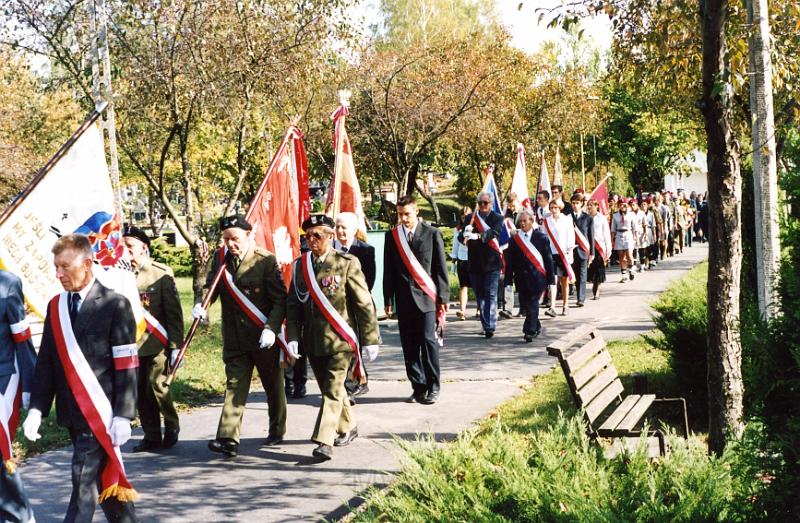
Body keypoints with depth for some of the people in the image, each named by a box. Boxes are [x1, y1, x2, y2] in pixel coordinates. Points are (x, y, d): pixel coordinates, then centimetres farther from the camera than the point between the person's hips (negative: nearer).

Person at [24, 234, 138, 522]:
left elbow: (126, 367, -10)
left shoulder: (115, 305, -7)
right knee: (106, 479, 15)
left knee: (84, 484, -8)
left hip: (100, 413, -6)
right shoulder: (56, 306, 9)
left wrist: (123, 416, -14)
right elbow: (45, 362, 10)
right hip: (71, 413, 6)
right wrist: (37, 409, 0)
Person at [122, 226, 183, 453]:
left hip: (157, 343, -4)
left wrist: (176, 345, -8)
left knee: (157, 386, -9)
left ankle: (171, 425, 15)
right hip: (132, 344, 4)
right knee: (141, 392, 6)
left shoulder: (161, 273, -5)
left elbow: (174, 312, -5)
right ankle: (151, 436, 18)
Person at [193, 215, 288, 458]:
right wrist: (202, 305, -9)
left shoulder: (266, 260, -11)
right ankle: (228, 439, -12)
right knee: (234, 385, -5)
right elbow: (211, 287, 12)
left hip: (264, 338, -3)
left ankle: (277, 431, 32)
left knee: (273, 385, 13)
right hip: (234, 338, 3)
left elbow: (280, 299, -11)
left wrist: (271, 328, -22)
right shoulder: (220, 258, 3)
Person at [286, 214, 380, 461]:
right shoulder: (300, 265, 7)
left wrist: (370, 338, -6)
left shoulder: (347, 263, -6)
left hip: (340, 340, -5)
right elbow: (293, 304, 8)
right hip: (313, 342, 5)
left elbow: (364, 303, -5)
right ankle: (348, 427, 36)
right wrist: (293, 337, -4)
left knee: (333, 390, -10)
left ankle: (324, 441, -12)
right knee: (329, 389, 17)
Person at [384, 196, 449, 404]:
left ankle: (433, 387, -2)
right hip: (404, 299, 3)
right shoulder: (392, 236, 9)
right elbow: (388, 270, 11)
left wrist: (443, 297, -1)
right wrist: (388, 300, 7)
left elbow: (441, 267, 3)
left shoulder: (432, 234, 3)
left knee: (428, 340, -9)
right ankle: (418, 387, 12)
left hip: (426, 296, -3)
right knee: (409, 344, 3)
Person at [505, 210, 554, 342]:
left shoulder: (541, 237, -1)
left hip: (537, 277, -3)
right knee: (525, 305, 8)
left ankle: (530, 331, -2)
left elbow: (548, 258, 0)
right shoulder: (514, 239, 6)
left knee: (532, 305, -6)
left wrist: (551, 278, -2)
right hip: (522, 278, 3)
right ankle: (536, 327, 28)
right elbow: (510, 261, 6)